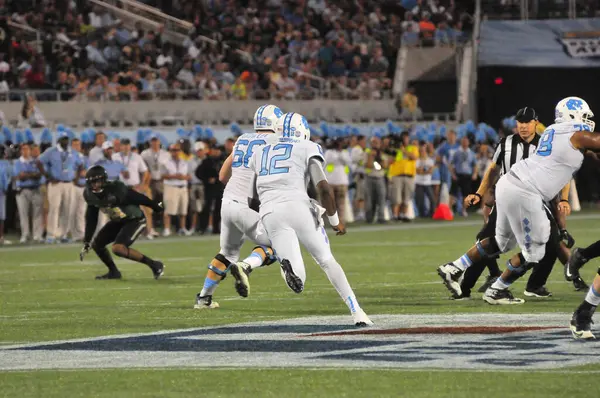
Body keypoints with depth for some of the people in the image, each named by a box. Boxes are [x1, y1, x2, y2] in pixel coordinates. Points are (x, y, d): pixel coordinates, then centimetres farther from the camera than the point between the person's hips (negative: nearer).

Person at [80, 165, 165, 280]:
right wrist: (87, 241, 0)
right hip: (118, 222, 8)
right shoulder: (90, 195, -10)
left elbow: (139, 199, -19)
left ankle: (154, 265, -15)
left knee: (118, 248, -25)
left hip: (135, 220, -8)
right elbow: (91, 220, 2)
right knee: (97, 244, 6)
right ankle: (113, 272, 27)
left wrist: (157, 208, -6)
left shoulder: (116, 189, -32)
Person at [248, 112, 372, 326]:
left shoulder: (260, 154, 25)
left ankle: (288, 266, -39)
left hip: (270, 214, 2)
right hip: (297, 207, -2)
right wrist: (335, 220, 11)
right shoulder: (307, 149, 12)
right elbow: (324, 187, -1)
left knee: (298, 281, -3)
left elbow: (253, 199, 21)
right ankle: (356, 312, 12)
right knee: (327, 262, 19)